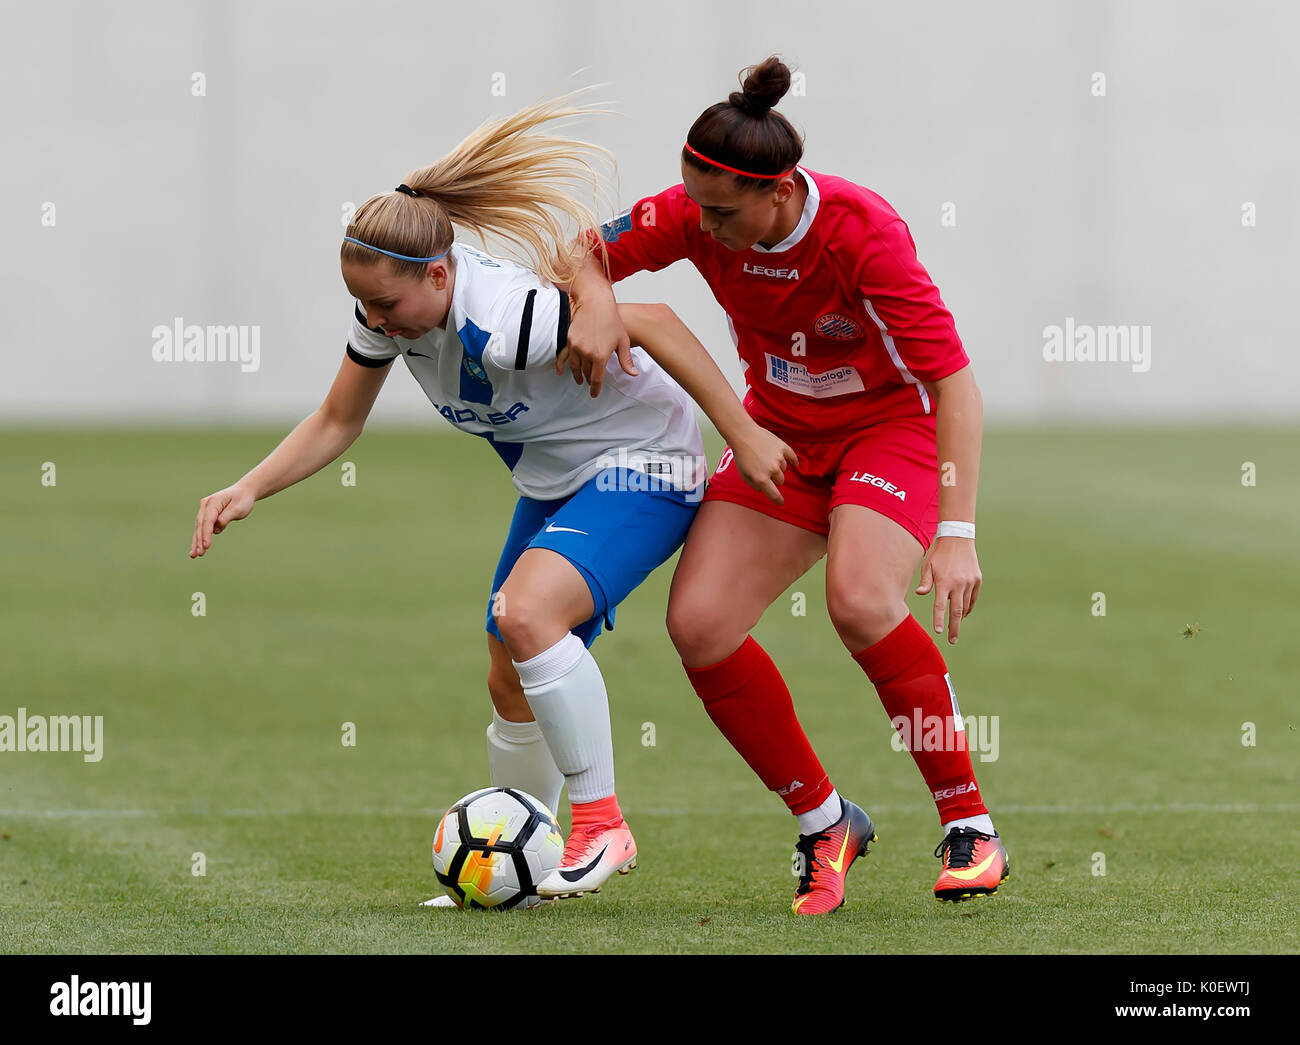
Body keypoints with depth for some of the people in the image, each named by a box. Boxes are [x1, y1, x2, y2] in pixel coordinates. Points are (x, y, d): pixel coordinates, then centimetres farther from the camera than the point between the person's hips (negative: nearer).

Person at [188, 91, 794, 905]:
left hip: (641, 469, -9)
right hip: (554, 486, 9)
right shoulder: (389, 311, -9)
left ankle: (602, 825, -16)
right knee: (511, 685, 9)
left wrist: (744, 434, -30)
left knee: (526, 617, -29)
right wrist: (250, 490, -9)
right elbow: (338, 423, 5)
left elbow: (652, 322, -33)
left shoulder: (501, 319, -35)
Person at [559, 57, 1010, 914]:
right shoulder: (697, 216, -17)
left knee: (861, 601, -32)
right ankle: (825, 824, 6)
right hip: (781, 432, 5)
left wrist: (956, 533, -38)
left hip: (893, 424, -5)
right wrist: (596, 302, -26)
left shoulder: (862, 232, -30)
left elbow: (954, 380, -31)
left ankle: (971, 828, -16)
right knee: (699, 624, -13)